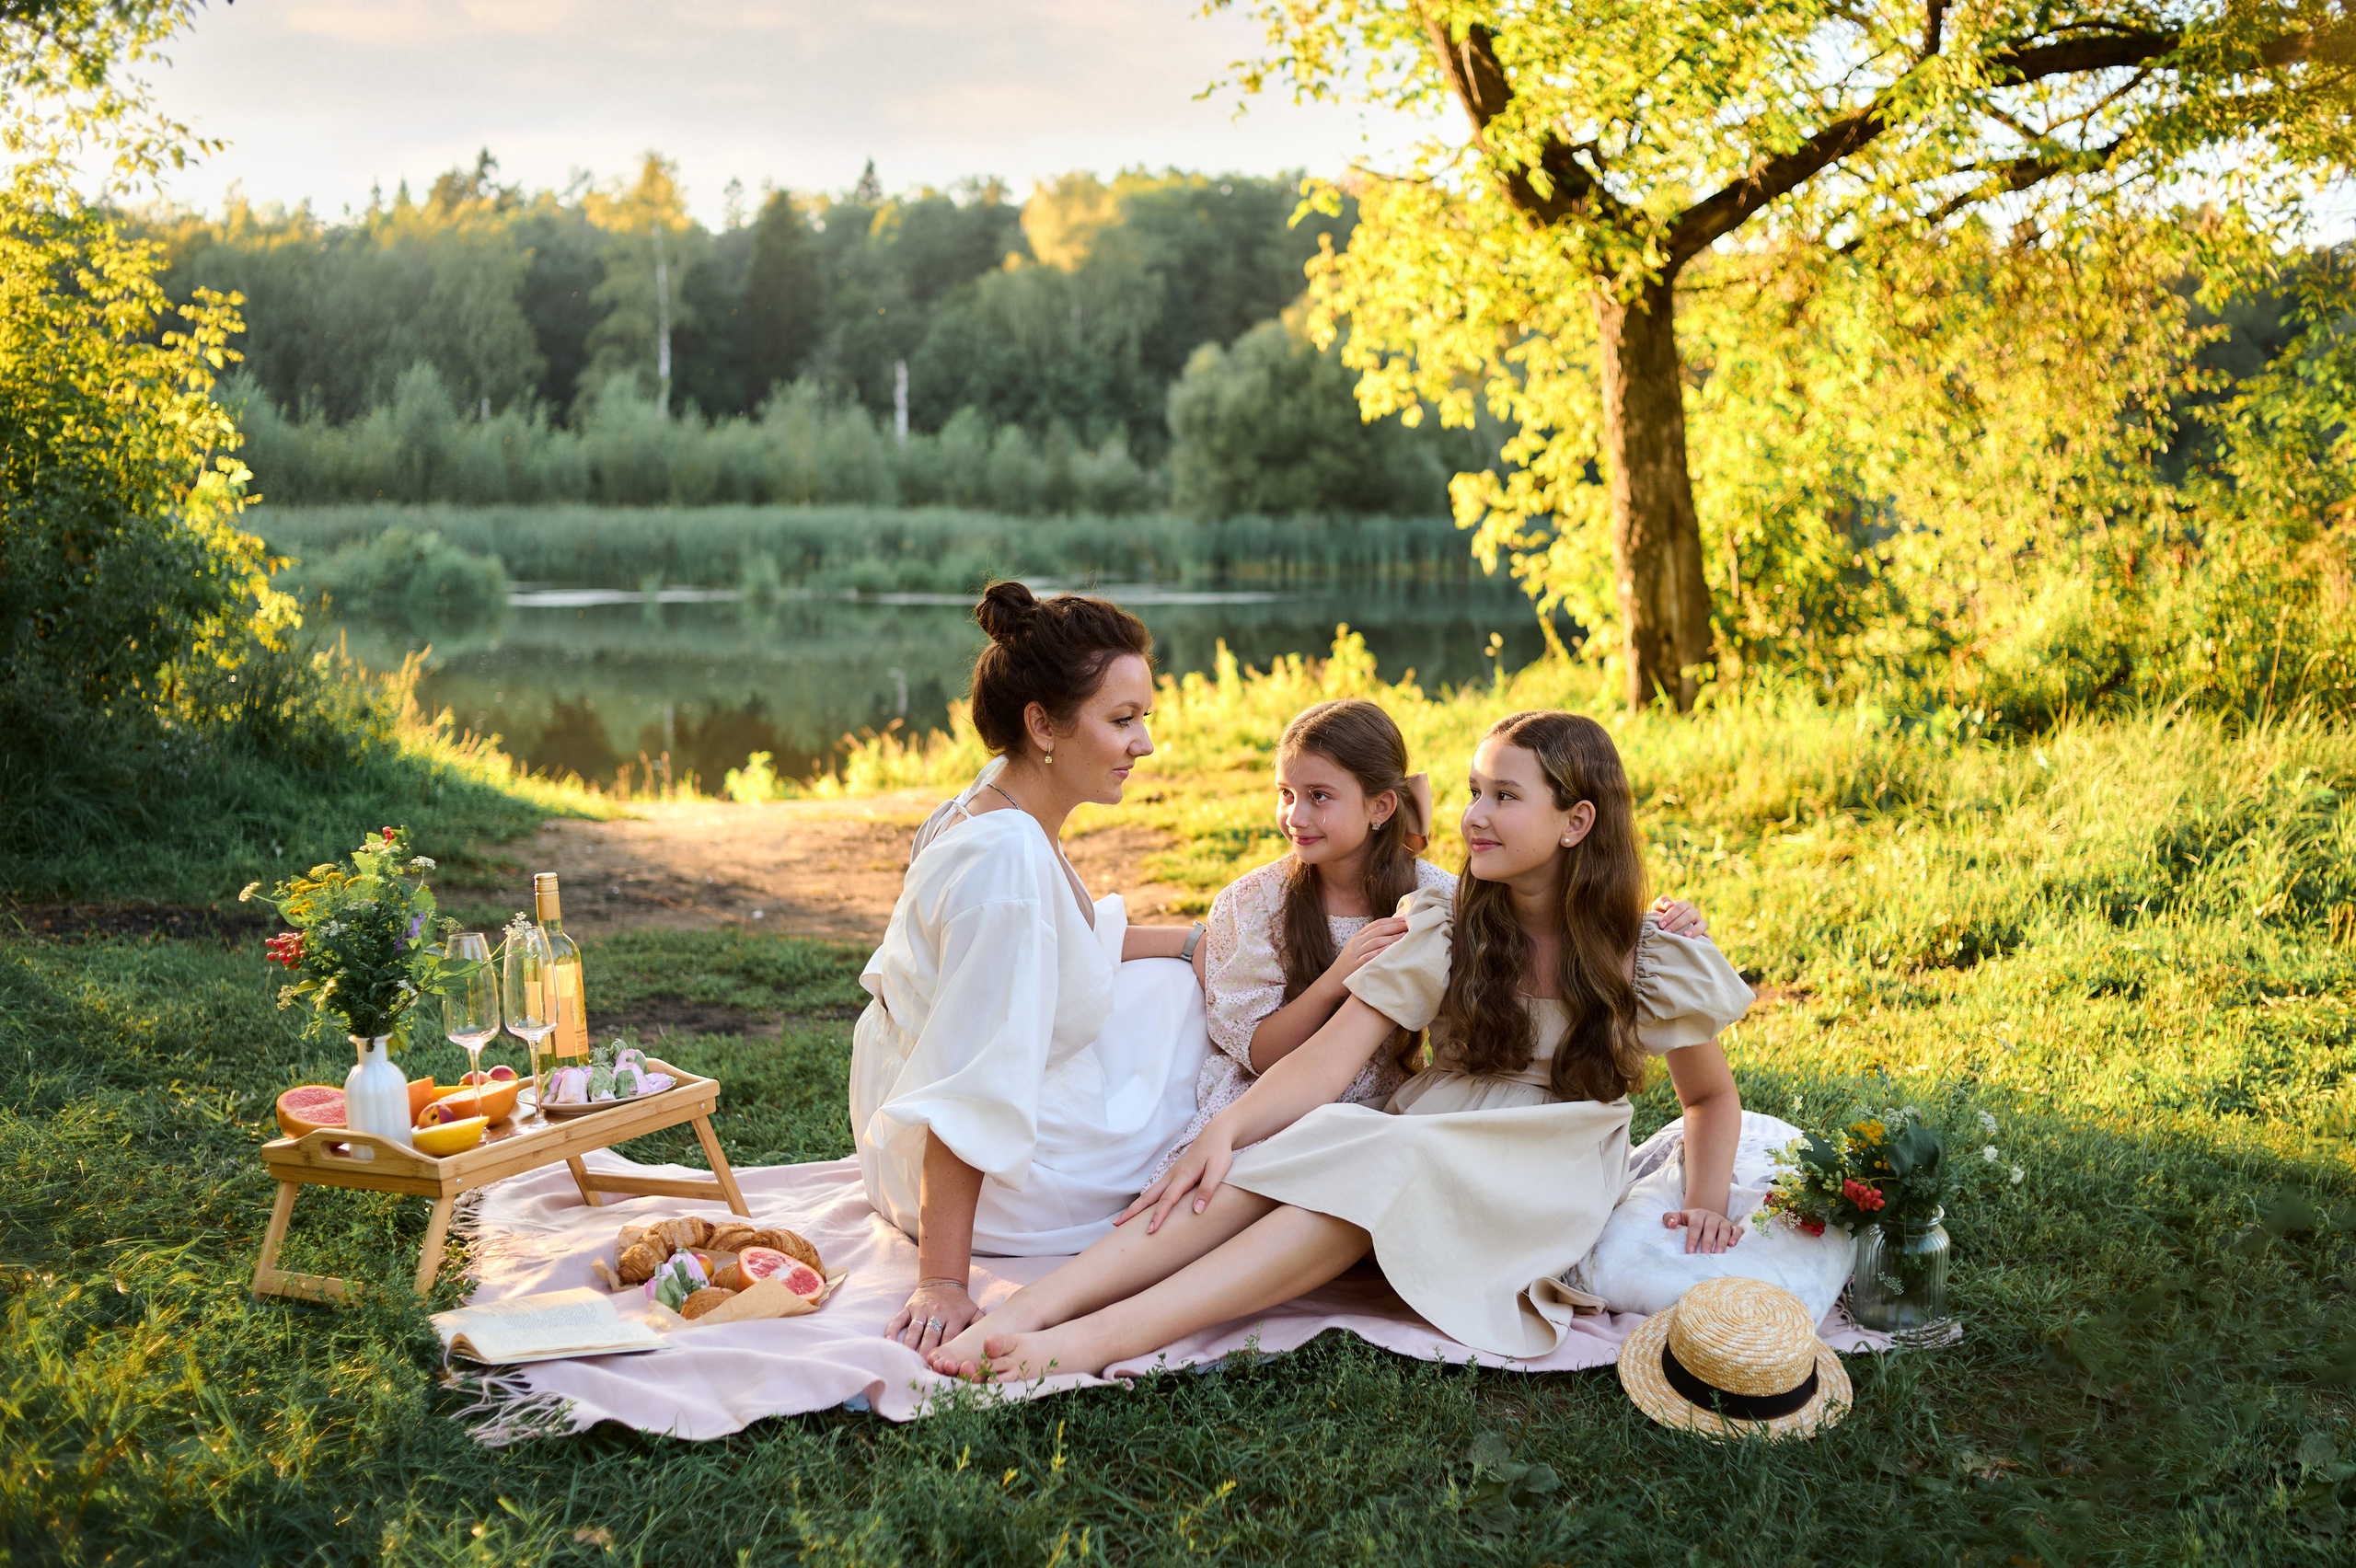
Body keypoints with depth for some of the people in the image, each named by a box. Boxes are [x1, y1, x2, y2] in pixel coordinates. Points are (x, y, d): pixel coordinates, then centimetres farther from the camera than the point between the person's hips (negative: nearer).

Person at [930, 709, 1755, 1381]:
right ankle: (1028, 1307, -45)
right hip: (1416, 1153, 3)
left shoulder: (1655, 962, -1)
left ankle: (1107, 1336, -50)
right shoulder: (1444, 932, 3)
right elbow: (1330, 1056, -8)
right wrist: (1226, 1128, -25)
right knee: (1292, 1149, -32)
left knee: (1377, 1175, -36)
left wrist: (1705, 1200, -2)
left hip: (1543, 1190, -3)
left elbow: (1712, 1098, 15)